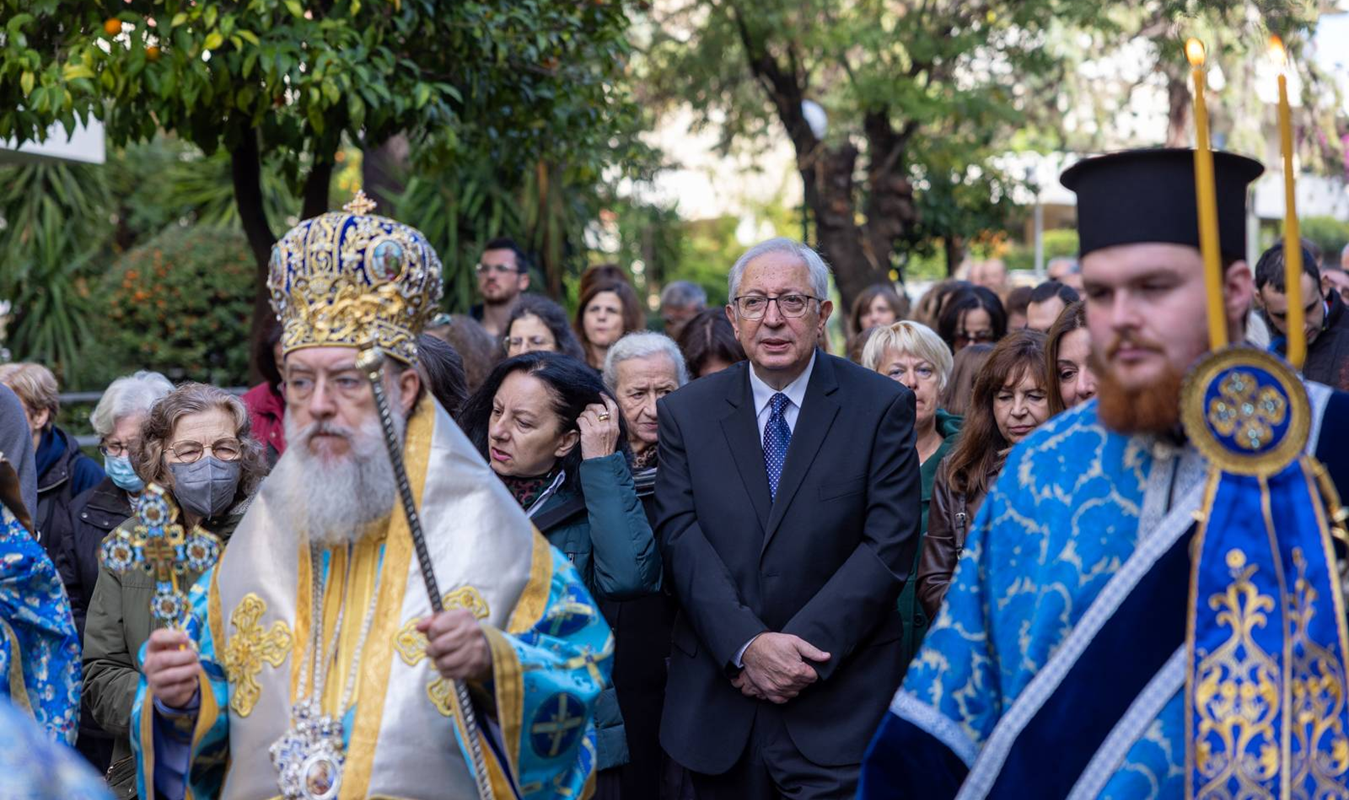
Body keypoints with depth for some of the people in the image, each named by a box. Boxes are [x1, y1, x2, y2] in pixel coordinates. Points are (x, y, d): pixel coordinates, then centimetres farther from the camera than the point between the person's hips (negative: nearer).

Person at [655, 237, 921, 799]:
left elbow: (889, 545, -7)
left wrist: (806, 648, -15)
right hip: (717, 705, 2)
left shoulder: (882, 407, -1)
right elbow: (680, 537, -3)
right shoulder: (685, 412, 6)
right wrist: (746, 645, -16)